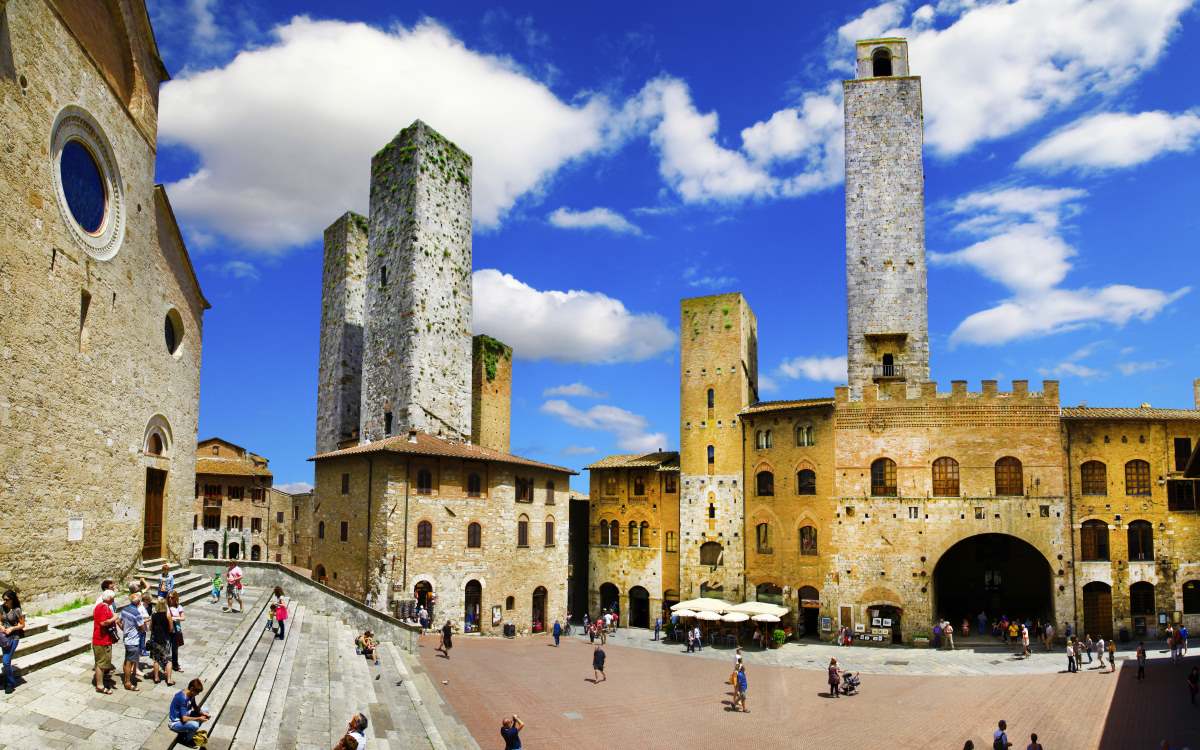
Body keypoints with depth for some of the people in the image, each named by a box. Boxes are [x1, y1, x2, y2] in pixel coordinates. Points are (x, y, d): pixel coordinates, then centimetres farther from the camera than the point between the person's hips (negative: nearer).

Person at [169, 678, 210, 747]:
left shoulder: (191, 694, -5)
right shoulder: (183, 698, -32)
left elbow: (195, 708, 9)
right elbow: (184, 719, -32)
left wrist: (202, 713, -10)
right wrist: (199, 718, -25)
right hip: (175, 722, -9)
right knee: (195, 725, -33)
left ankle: (189, 732, 11)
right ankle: (186, 740, -2)